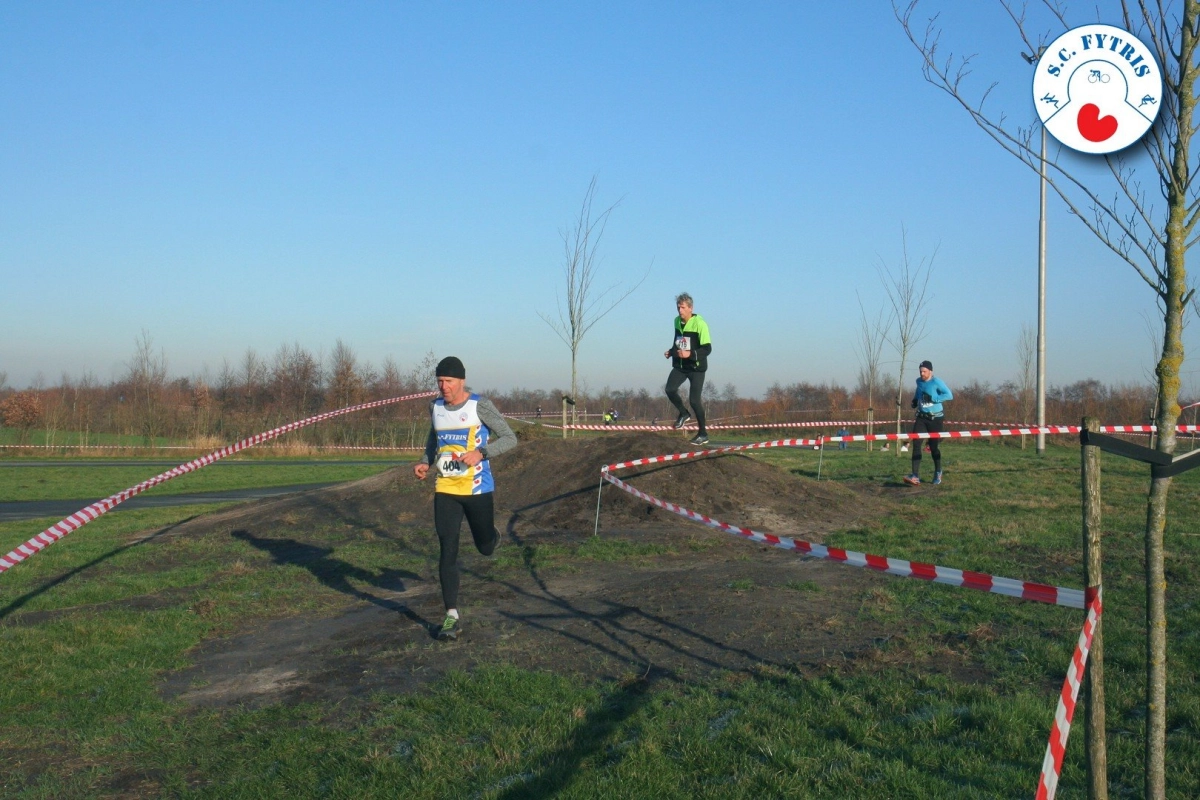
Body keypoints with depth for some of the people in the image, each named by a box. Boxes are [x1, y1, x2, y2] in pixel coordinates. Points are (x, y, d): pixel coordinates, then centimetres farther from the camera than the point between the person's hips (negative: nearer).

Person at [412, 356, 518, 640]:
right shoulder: (435, 406, 7)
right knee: (448, 551, -4)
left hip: (477, 489, -3)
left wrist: (480, 453, -23)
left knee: (485, 548, 11)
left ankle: (493, 536, 50)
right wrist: (425, 462, 6)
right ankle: (452, 616, 0)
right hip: (445, 489, 3)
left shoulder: (479, 406, -9)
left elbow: (510, 438, -9)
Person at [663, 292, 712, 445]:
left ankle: (703, 434, 5)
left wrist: (690, 354, -33)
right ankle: (684, 414, 11)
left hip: (696, 367, -6)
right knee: (670, 389, -17)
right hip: (680, 365, 6)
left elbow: (707, 348, -20)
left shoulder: (699, 323, -18)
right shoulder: (677, 321, 4)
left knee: (694, 400, -10)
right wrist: (671, 351, 6)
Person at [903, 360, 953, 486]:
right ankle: (915, 476, -17)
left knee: (934, 446, 4)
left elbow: (949, 395, -22)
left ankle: (938, 473, 30)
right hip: (921, 417, 5)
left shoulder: (936, 382, -14)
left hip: (935, 418, -5)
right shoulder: (919, 381, 6)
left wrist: (932, 398, -27)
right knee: (916, 444, -11)